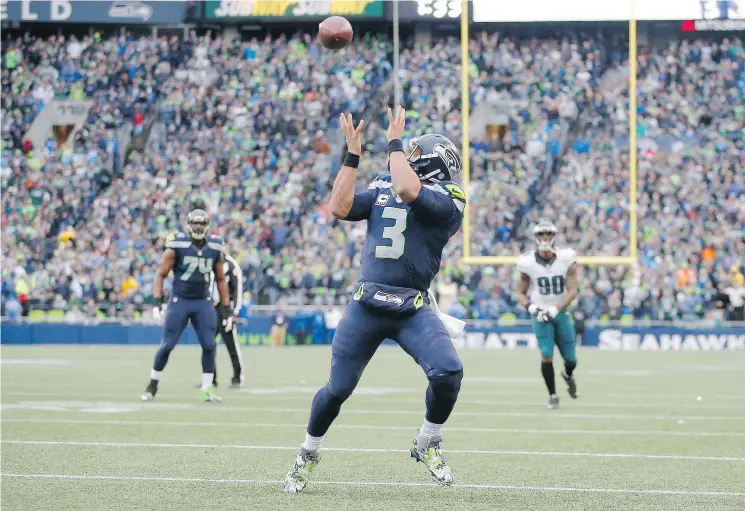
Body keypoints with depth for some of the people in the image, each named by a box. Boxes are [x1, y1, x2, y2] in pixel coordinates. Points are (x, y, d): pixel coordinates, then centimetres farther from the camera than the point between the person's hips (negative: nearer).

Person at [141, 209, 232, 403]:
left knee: (209, 345, -6)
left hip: (204, 303, 3)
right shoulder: (177, 246, -9)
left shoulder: (215, 249, 2)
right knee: (167, 345, -1)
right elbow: (160, 274, -4)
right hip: (180, 301, -3)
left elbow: (220, 280, 13)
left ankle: (207, 389, 3)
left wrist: (226, 307, 9)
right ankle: (153, 384, 16)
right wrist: (157, 301, -13)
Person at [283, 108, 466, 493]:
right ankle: (308, 455, 30)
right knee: (337, 389, 5)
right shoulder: (382, 189, 14)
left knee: (447, 373, -24)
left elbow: (407, 191, -23)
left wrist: (395, 142, -12)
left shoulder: (446, 200, -4)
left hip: (413, 311, -3)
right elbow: (339, 208, 1)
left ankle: (427, 445, 3)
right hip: (366, 306, 3)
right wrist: (352, 154, 3)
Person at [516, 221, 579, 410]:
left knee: (571, 360, 3)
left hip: (560, 313, 1)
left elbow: (572, 291, -10)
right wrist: (531, 307, -16)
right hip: (540, 315, -1)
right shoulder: (528, 263, -6)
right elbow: (521, 293, 3)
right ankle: (552, 396, 1)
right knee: (547, 355, -16)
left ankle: (568, 375, 41)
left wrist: (555, 309, -21)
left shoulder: (566, 260, -6)